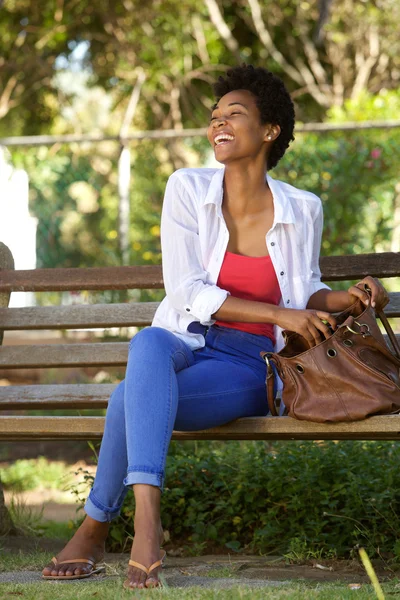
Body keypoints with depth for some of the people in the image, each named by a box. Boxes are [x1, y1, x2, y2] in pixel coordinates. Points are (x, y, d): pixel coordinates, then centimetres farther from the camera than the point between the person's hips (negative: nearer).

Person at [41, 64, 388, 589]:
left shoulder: (302, 210, 3)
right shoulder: (188, 190, 1)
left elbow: (305, 291, 20)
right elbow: (187, 294, -6)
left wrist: (346, 298, -3)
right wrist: (279, 314, -14)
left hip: (248, 367, -1)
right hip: (186, 344, 1)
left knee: (135, 394, -32)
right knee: (148, 345, -39)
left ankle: (95, 528, -23)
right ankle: (147, 514, -50)